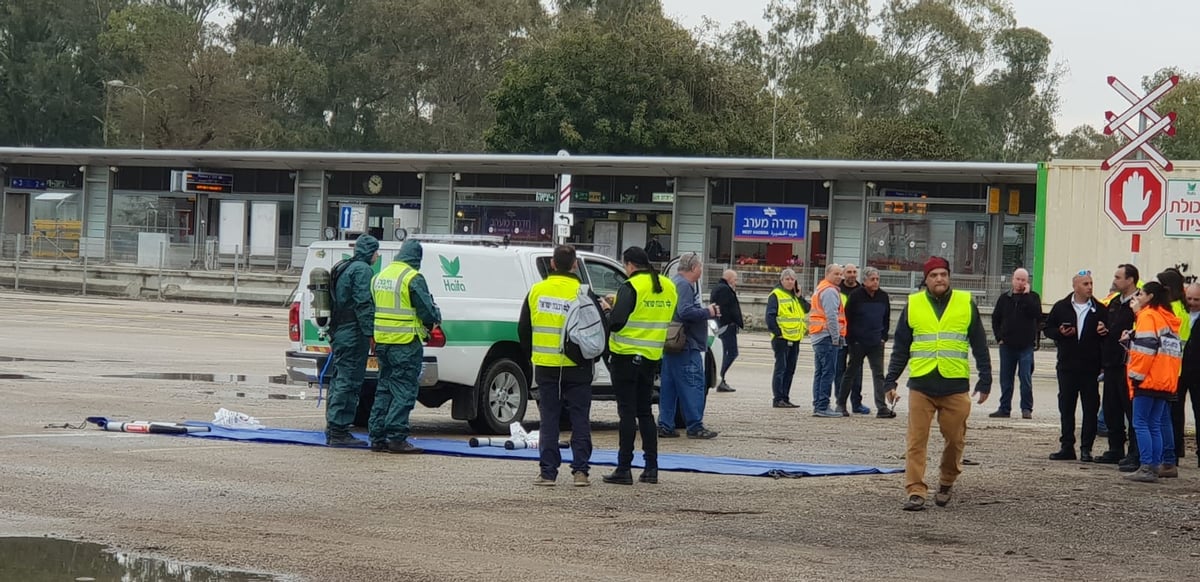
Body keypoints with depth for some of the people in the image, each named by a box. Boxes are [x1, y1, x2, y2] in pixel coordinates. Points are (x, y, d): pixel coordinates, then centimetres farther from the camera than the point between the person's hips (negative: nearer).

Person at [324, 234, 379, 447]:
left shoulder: (341, 269, 21)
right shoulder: (362, 270, -11)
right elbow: (363, 304, -19)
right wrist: (371, 333, -20)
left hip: (339, 333, 10)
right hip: (354, 335, -10)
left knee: (339, 381, 14)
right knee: (349, 382, -9)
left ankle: (333, 431, 19)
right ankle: (339, 431, -11)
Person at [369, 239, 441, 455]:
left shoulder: (380, 277, 13)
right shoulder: (413, 278, -12)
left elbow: (372, 308, 21)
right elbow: (428, 311, -10)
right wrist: (436, 318, 10)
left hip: (382, 341, 8)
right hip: (406, 343, -8)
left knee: (385, 390, 13)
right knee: (404, 391, -4)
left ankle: (377, 437, 13)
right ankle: (396, 437, -8)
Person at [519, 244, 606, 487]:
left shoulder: (536, 291, 2)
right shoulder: (583, 294, -8)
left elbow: (523, 329, 9)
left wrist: (532, 354, 23)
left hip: (545, 367, 2)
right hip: (576, 367, -2)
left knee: (548, 419, 6)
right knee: (580, 419, 5)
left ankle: (548, 472, 2)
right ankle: (580, 470, 1)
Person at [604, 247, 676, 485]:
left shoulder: (631, 287, -15)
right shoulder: (668, 287, 9)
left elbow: (616, 322, -22)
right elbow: (671, 321, 17)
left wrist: (608, 312, 0)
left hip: (626, 356, -7)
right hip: (651, 357, 7)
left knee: (627, 412, -4)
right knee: (644, 411, 15)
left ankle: (624, 469, -3)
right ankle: (651, 467, 14)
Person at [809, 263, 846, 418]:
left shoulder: (820, 289, 21)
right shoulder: (830, 291, -11)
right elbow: (831, 316, -19)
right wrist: (836, 337, -15)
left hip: (817, 336, 10)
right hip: (827, 337, -10)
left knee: (820, 373, 13)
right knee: (828, 372, -9)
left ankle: (818, 405, 15)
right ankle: (822, 407, -12)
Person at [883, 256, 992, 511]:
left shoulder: (966, 304, 6)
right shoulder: (913, 305, 7)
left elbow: (979, 345, 9)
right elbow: (901, 347, 11)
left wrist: (985, 380, 5)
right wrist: (891, 381, 6)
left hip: (956, 387, 0)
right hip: (921, 385, 0)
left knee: (955, 439, 5)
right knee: (917, 441, -5)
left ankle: (946, 483, 27)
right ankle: (915, 492, -3)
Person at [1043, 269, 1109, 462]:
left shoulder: (1100, 309, 3)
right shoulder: (1061, 307, 6)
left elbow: (1108, 333, 7)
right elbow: (1048, 329, 11)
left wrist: (1104, 332, -15)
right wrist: (1060, 333, -8)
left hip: (1090, 367, -1)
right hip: (1067, 365, 1)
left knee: (1090, 408, 0)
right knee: (1066, 407, 6)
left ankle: (1086, 448, 6)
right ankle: (1067, 447, 13)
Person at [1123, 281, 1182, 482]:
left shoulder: (1148, 316, -8)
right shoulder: (1169, 318, 17)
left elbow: (1145, 347, -17)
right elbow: (1177, 348, 19)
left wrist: (1136, 375, -14)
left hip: (1148, 380, -8)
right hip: (1166, 381, 8)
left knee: (1141, 423, -7)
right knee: (1155, 425, 11)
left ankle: (1146, 467, -15)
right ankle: (1166, 465, 9)